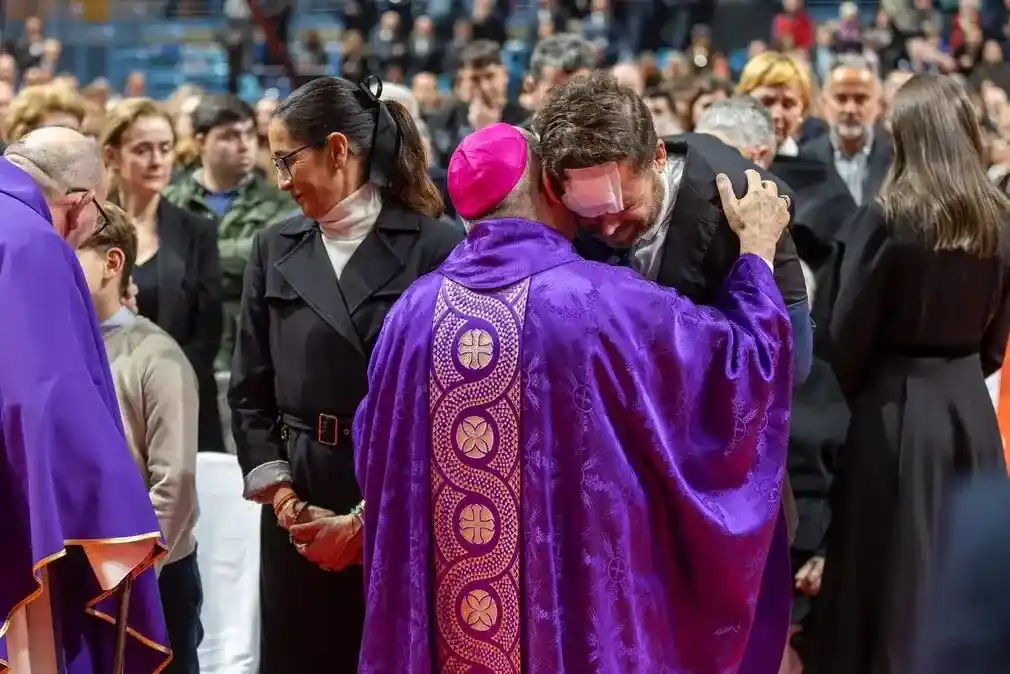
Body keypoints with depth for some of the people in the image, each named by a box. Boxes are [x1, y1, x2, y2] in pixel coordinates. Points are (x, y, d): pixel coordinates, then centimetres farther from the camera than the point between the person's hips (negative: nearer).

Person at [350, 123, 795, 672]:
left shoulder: (415, 310, -2)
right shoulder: (603, 300, -14)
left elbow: (375, 459, 10)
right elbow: (741, 358, -5)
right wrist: (757, 247, 8)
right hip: (584, 600, -4)